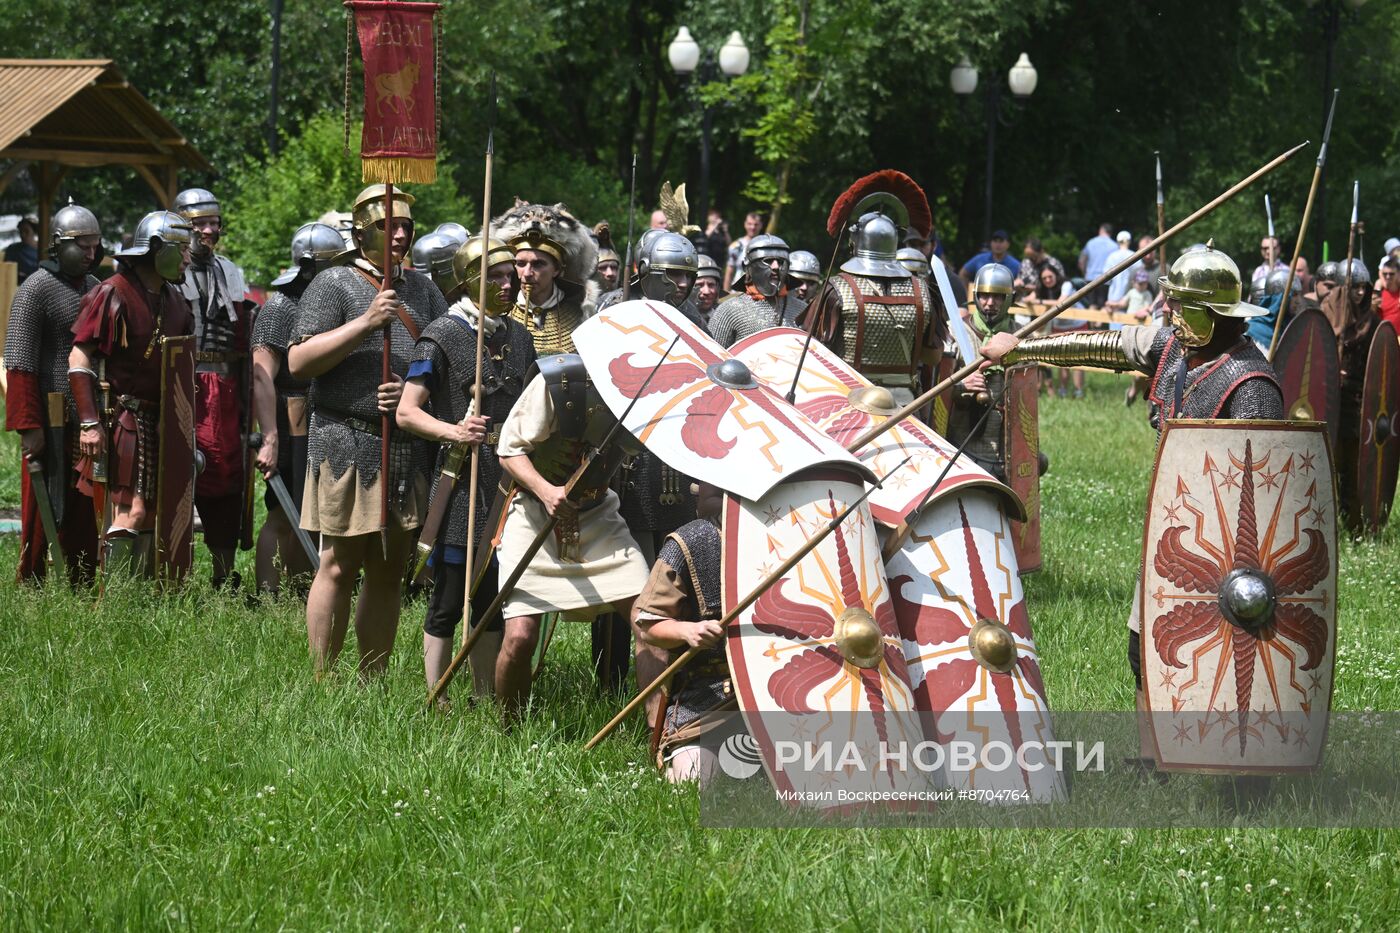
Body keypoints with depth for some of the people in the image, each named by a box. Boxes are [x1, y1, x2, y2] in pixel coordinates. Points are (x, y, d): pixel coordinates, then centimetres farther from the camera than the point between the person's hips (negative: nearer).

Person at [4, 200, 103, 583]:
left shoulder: (95, 289, 14)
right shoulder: (35, 290, -8)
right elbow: (19, 365, -13)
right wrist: (28, 426, -19)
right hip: (52, 421, -7)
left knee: (86, 512, 10)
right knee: (43, 511, -3)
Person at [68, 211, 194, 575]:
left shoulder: (174, 300, 13)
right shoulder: (113, 295, -10)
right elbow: (78, 358, -12)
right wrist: (90, 422, -19)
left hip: (160, 422, 8)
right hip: (122, 421, -8)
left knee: (156, 513, 9)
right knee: (132, 513, -14)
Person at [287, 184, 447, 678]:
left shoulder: (421, 288, 16)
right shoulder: (334, 284, -1)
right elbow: (298, 362, -11)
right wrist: (365, 323, -18)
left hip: (408, 447, 6)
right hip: (348, 444, -6)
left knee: (389, 571, 8)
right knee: (340, 566, -5)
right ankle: (323, 683, 1)